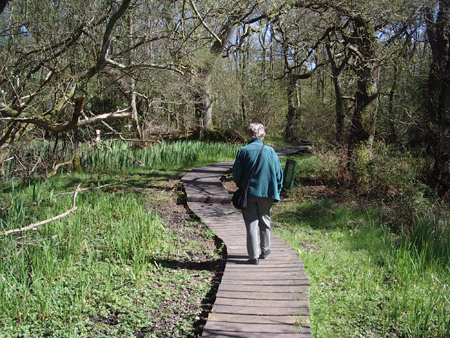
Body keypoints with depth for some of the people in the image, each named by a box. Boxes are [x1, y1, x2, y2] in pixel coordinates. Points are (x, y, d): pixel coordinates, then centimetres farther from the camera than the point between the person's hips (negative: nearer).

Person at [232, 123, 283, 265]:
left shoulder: (243, 151, -7)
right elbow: (279, 173, 1)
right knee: (265, 222, 18)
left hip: (248, 193, -1)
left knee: (251, 224, 4)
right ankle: (265, 250, 31)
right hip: (267, 193, 1)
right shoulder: (270, 151, -3)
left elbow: (236, 174, -2)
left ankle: (254, 256, 5)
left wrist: (241, 187, 16)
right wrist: (277, 192, 11)